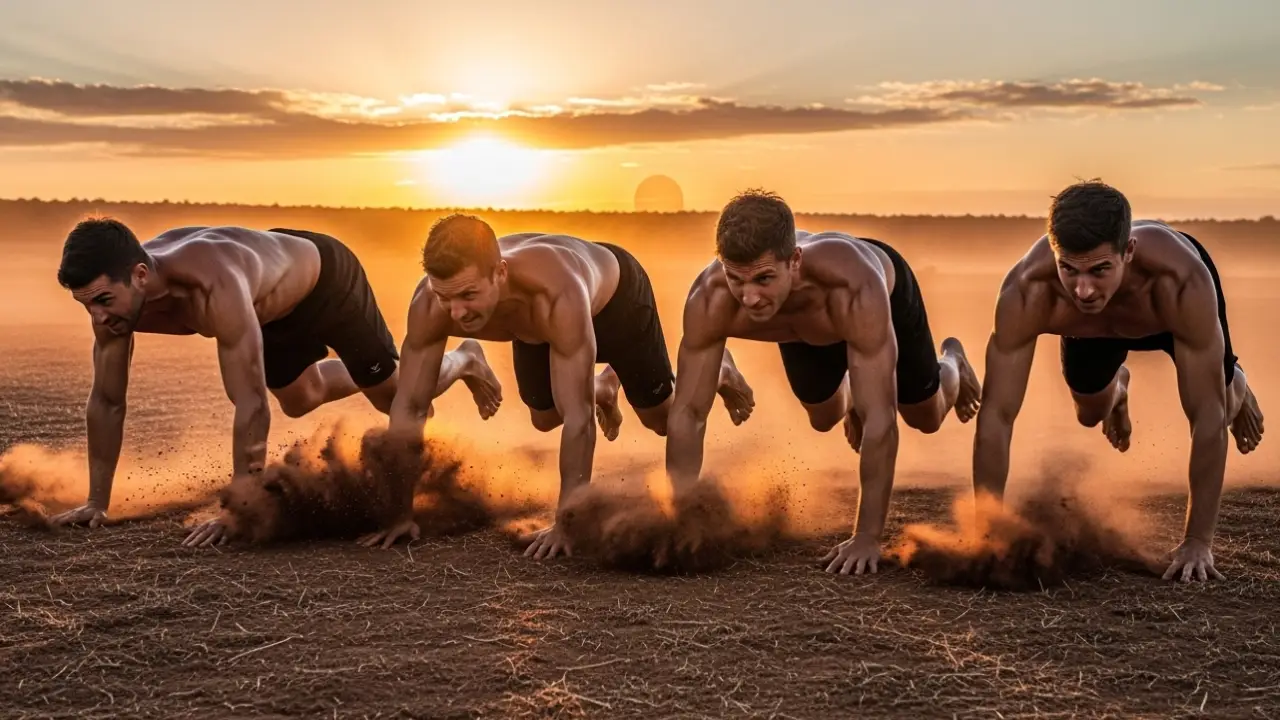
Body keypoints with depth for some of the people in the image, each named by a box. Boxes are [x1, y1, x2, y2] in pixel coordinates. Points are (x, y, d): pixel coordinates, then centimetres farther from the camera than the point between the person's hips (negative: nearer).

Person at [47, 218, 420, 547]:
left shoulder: (215, 288, -50)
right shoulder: (116, 290, -28)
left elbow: (252, 404, -48)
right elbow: (106, 401, -17)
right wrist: (97, 502, -15)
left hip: (324, 280, -6)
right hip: (271, 302, 6)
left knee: (390, 394, 15)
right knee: (301, 400, 28)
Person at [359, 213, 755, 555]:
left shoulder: (556, 295, -51)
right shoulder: (430, 303, -38)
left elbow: (578, 417, -47)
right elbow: (408, 408, -28)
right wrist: (400, 511, -29)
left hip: (614, 292, -4)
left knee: (661, 419, 10)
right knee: (544, 419, 18)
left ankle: (716, 369, 43)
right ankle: (605, 385, 50)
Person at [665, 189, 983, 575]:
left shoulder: (855, 287, -52)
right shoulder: (710, 298, -43)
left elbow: (880, 419, -49)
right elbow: (688, 413, -35)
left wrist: (867, 537, -49)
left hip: (888, 294, -2)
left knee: (927, 418, 17)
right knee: (824, 420, 19)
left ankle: (952, 361, 52)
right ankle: (850, 388, 55)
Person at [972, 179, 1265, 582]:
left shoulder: (1184, 281, -49)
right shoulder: (1026, 290, -47)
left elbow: (1207, 416, -42)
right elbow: (996, 414, -40)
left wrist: (1197, 541, -42)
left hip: (1166, 306, -1)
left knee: (1222, 408, 11)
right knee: (1090, 414, 16)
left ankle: (1236, 385, 50)